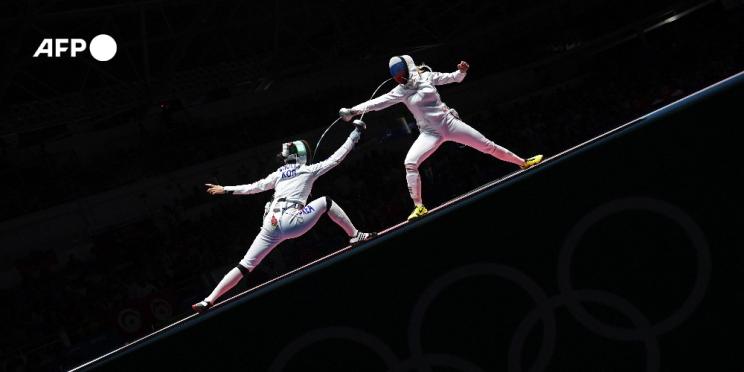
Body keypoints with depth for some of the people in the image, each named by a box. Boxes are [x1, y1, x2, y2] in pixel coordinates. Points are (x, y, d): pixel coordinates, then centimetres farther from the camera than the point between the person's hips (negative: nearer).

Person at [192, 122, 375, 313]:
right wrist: (355, 134, 27)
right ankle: (355, 235, 15)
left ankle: (209, 300, 3)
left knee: (245, 266, 8)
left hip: (270, 226, 4)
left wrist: (226, 189, 38)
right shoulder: (309, 170, 13)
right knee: (326, 202, 17)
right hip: (291, 223, -4)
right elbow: (336, 158, 17)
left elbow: (254, 187, 27)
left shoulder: (279, 174, 23)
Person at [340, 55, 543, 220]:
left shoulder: (426, 76, -4)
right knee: (410, 163, -22)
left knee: (487, 145, 2)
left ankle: (523, 162, 21)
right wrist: (353, 110, -23)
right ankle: (419, 207, -15)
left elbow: (455, 78, 5)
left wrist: (462, 70, -17)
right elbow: (377, 102, -13)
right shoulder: (400, 91, -4)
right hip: (430, 133, 0)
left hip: (449, 123, 0)